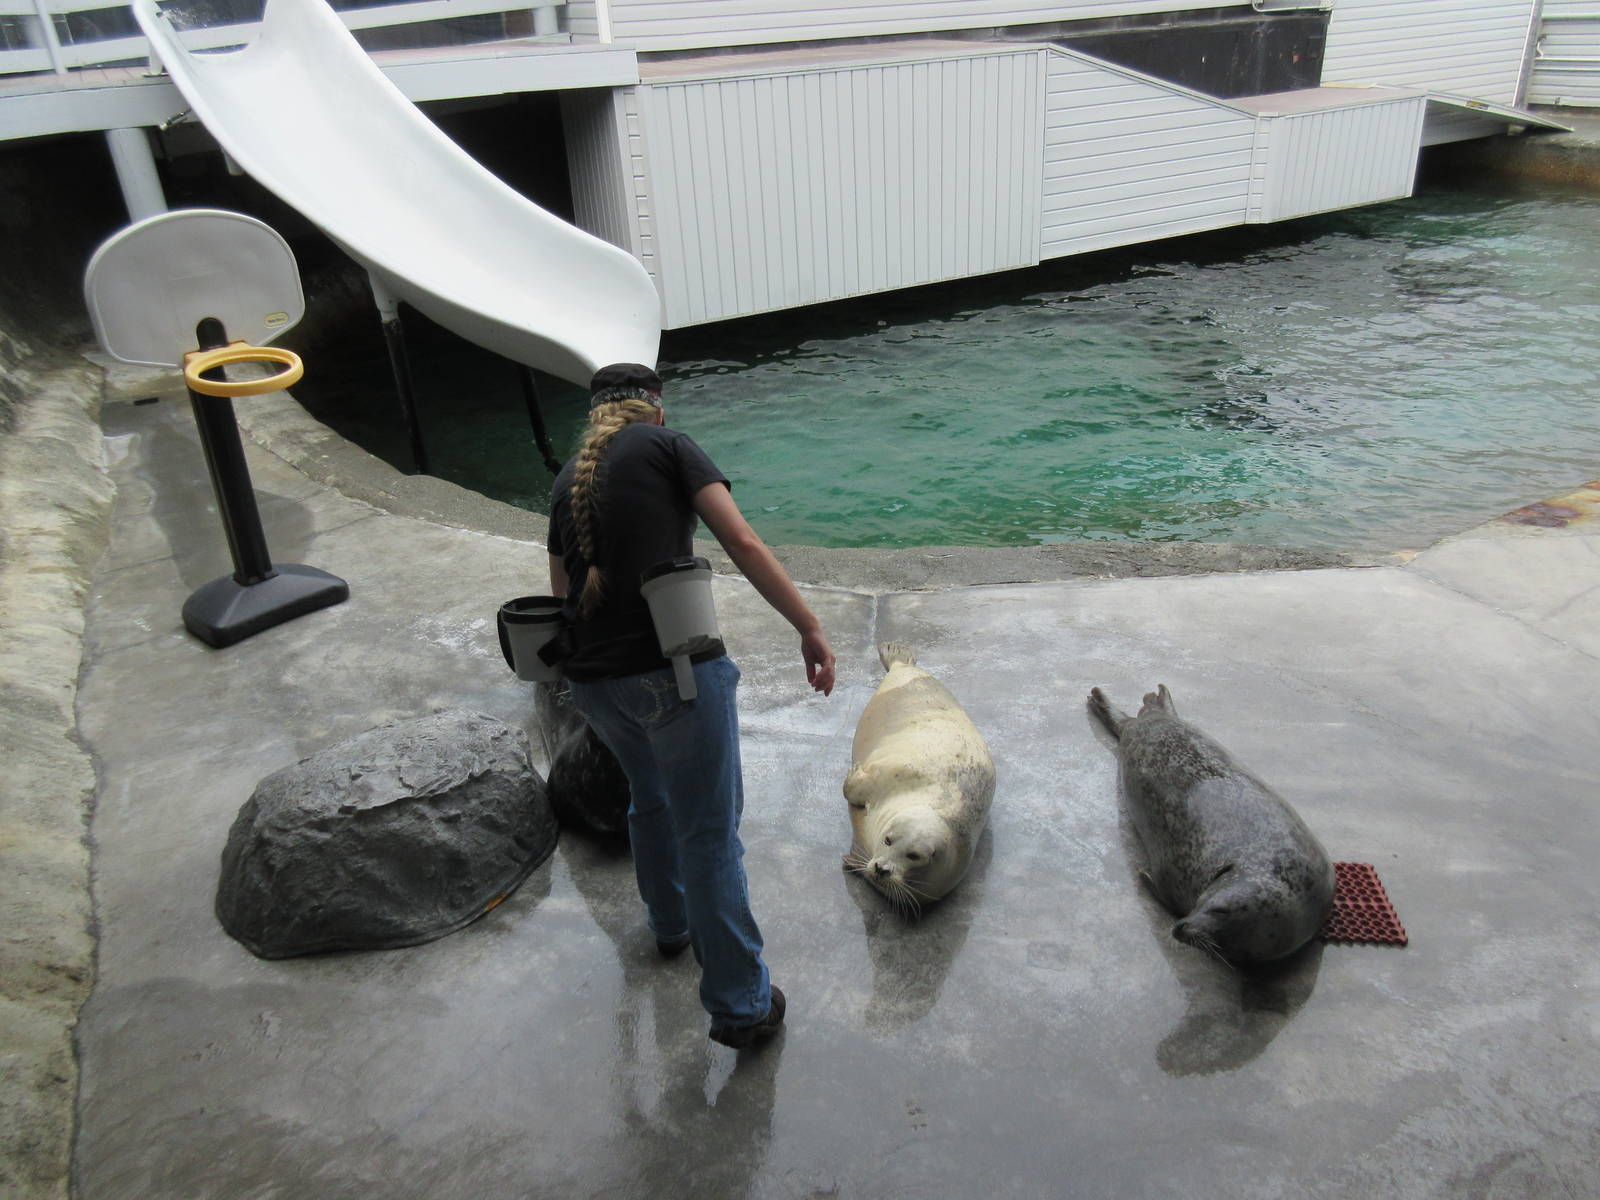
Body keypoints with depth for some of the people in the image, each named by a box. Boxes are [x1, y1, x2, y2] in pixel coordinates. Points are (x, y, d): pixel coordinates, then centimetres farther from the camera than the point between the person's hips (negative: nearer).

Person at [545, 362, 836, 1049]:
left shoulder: (567, 480, 20)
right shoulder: (667, 445, 3)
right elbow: (742, 543, -9)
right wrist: (809, 626, -7)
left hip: (594, 680, 7)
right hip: (675, 668, -6)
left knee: (650, 802, 30)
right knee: (709, 834, 1)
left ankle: (669, 923, 50)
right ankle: (741, 1006, 9)